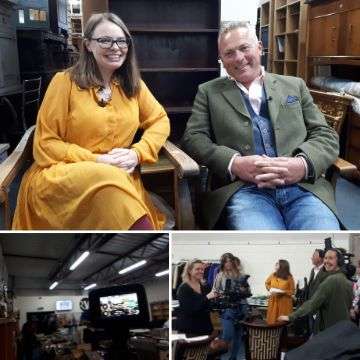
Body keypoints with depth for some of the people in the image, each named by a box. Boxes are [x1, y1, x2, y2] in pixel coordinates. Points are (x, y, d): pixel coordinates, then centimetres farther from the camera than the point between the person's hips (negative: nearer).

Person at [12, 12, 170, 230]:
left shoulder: (132, 84, 11)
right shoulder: (65, 82, -1)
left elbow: (160, 121, 14)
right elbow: (45, 144, -2)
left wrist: (137, 153, -6)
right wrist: (96, 161, -14)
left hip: (119, 175, 2)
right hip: (60, 176, -2)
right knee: (107, 180, -36)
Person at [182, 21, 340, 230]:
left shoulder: (294, 86, 22)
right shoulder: (209, 92, 19)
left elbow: (326, 135, 16)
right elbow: (193, 138, 7)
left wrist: (303, 164, -8)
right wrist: (233, 163, -12)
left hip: (303, 188, 2)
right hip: (242, 190, -2)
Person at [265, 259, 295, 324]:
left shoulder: (289, 277, -10)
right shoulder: (273, 275, -1)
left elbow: (292, 291, -5)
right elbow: (266, 283, 17)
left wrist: (283, 292, -18)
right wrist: (270, 289, -2)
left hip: (284, 303, -3)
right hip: (273, 302, 3)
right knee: (272, 320, 4)